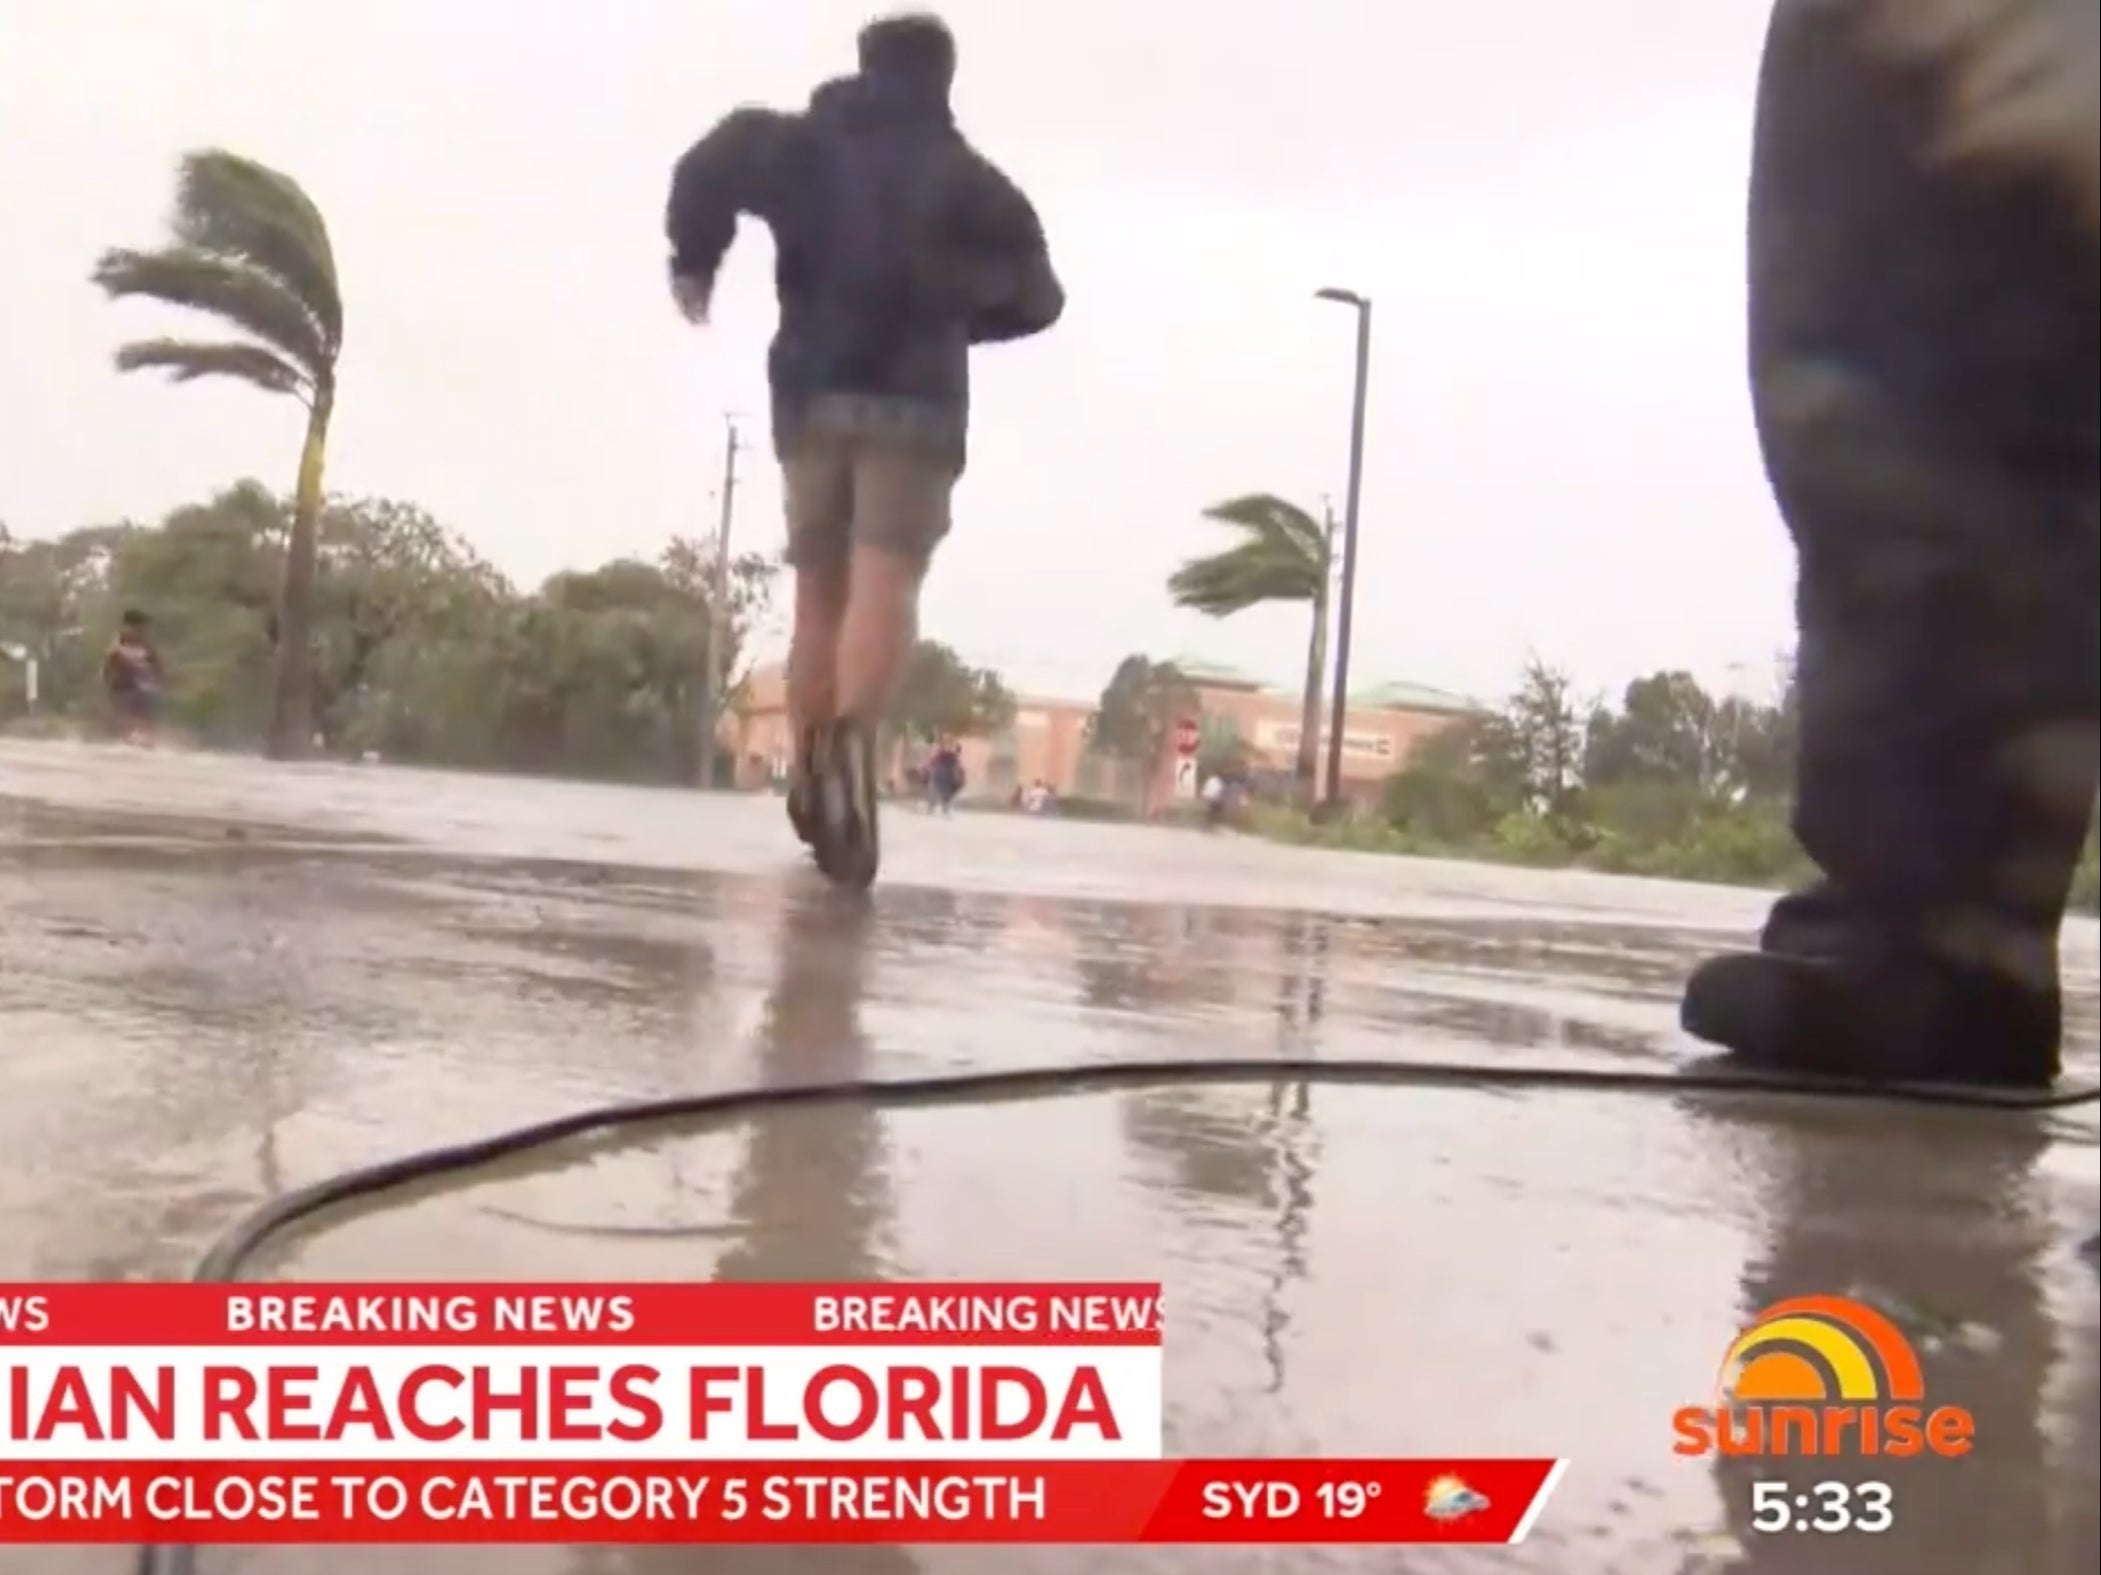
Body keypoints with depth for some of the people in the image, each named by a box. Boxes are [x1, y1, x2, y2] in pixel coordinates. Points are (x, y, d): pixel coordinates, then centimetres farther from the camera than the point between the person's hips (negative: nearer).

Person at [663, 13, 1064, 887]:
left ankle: (814, 782, 19)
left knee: (820, 594, 13)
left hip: (813, 393, 2)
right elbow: (1034, 295, 11)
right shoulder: (968, 177, 15)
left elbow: (712, 164, -3)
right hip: (914, 399, -2)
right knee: (885, 585, -18)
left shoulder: (807, 145, 16)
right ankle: (850, 744, -43)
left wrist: (694, 260, 11)